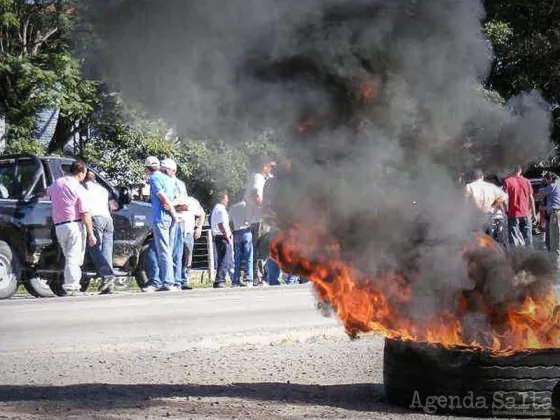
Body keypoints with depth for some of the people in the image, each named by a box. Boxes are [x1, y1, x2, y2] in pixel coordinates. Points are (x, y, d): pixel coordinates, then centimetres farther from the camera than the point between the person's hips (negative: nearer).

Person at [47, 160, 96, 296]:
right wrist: (91, 234, -11)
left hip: (58, 226, 6)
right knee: (74, 257, -5)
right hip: (75, 224, -6)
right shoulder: (78, 188, -9)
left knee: (70, 256, 16)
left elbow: (47, 192, 36)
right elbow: (85, 214, -13)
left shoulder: (56, 183, 11)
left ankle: (72, 285, 14)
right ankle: (71, 287, -10)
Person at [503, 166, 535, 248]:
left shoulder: (507, 181, -4)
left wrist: (506, 212, -2)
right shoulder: (526, 181, 5)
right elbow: (531, 198, 7)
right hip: (526, 214, 3)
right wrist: (533, 213, 13)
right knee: (527, 238, 9)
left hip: (513, 214, -3)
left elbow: (506, 197, -8)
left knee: (514, 240, -2)